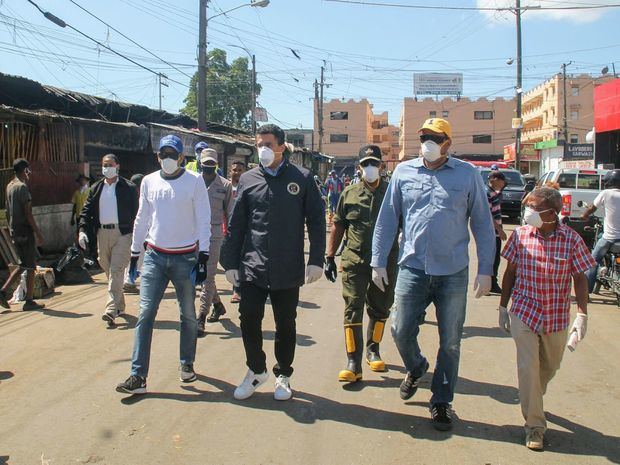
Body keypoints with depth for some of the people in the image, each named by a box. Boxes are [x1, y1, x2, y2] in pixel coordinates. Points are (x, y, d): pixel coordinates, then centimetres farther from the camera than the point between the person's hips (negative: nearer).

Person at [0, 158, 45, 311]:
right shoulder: (22, 187, -14)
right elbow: (28, 214, -18)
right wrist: (38, 233, -15)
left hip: (14, 231, 9)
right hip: (25, 231, -9)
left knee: (22, 265, 17)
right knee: (30, 267, -1)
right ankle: (29, 301, 4)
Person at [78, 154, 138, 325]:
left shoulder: (128, 188, -1)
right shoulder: (96, 188, 12)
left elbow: (135, 213, -1)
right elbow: (87, 210, 10)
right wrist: (82, 230, -4)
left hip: (121, 232, -5)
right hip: (102, 233, 5)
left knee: (116, 270, -12)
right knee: (108, 271, 12)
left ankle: (112, 309, -15)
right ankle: (120, 305, 25)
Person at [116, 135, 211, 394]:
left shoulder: (195, 182, -4)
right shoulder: (149, 182, 6)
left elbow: (203, 221, -5)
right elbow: (142, 219, 13)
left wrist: (203, 257, -10)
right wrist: (134, 253, 13)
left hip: (185, 258, -2)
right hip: (154, 256, 2)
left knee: (188, 315, 10)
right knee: (145, 313, -3)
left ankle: (187, 364, 29)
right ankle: (138, 376, 0)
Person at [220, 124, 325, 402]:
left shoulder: (302, 178, 0)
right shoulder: (248, 180, 6)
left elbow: (316, 221, 1)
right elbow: (236, 225, 8)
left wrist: (316, 261, -4)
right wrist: (230, 263, 6)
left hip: (288, 270, -1)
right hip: (252, 267, 2)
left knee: (285, 326, 10)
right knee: (249, 320, 2)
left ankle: (283, 375, 29)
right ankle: (256, 371, 25)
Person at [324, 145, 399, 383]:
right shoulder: (349, 193, 5)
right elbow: (338, 227, 10)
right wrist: (329, 257, 6)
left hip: (386, 262, 1)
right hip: (354, 261, 0)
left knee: (380, 309, 13)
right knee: (353, 310, -5)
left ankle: (372, 351, 34)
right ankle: (353, 363, -1)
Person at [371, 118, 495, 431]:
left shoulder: (467, 175, 0)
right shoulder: (404, 172, 4)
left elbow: (482, 224, 3)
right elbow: (387, 219, 7)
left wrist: (485, 271, 0)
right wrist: (378, 262, 4)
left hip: (453, 273, -1)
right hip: (412, 268, 1)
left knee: (450, 343, 8)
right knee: (402, 331, 4)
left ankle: (441, 402, 26)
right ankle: (415, 369, 37)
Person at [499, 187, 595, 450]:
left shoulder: (571, 239, -10)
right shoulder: (520, 235, -7)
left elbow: (579, 278, -3)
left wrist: (582, 314, -10)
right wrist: (503, 307, 6)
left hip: (557, 317, 1)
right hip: (524, 313, -1)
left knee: (550, 366, 18)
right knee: (528, 367, -6)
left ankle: (532, 398, 48)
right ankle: (534, 425, 6)